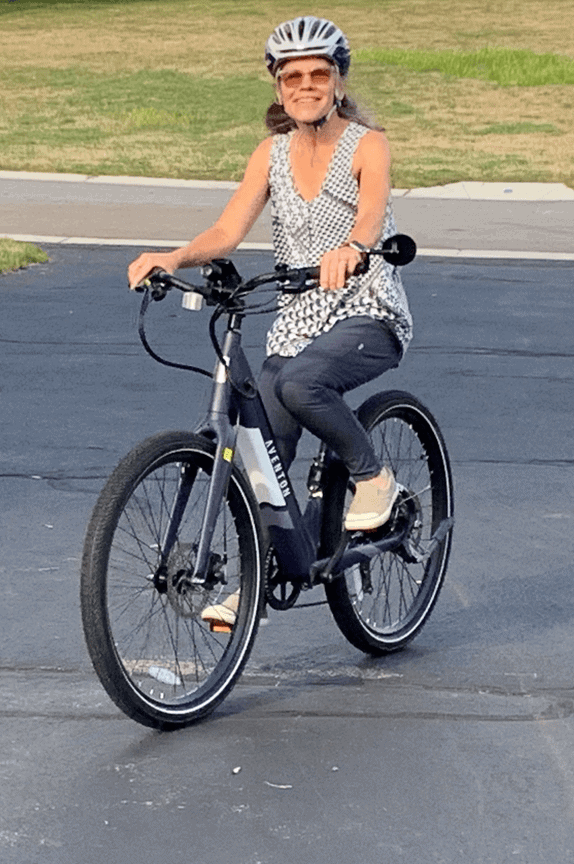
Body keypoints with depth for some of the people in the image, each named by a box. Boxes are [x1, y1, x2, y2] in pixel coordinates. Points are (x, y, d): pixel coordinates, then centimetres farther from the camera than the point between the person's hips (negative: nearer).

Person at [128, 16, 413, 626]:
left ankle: (372, 477, -10)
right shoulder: (273, 153, 6)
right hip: (297, 320, 5)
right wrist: (174, 258, -25)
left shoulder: (367, 145, -6)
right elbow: (227, 232, -4)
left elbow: (371, 216, -26)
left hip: (368, 315, -5)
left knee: (299, 382, -34)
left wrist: (349, 247, -50)